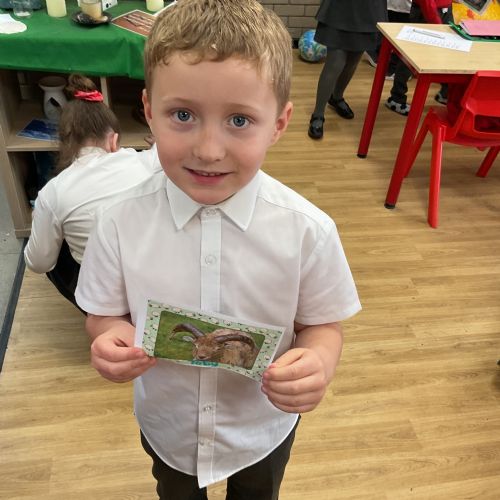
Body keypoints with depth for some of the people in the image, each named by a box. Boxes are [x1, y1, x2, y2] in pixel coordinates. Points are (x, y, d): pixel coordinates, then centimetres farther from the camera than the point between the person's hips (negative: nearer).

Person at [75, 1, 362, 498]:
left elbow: (322, 324, -14)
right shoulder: (121, 225, -23)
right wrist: (113, 339, -32)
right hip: (167, 422, 1)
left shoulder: (308, 231, -27)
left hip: (265, 424, 0)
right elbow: (103, 313, -9)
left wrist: (317, 362, -36)